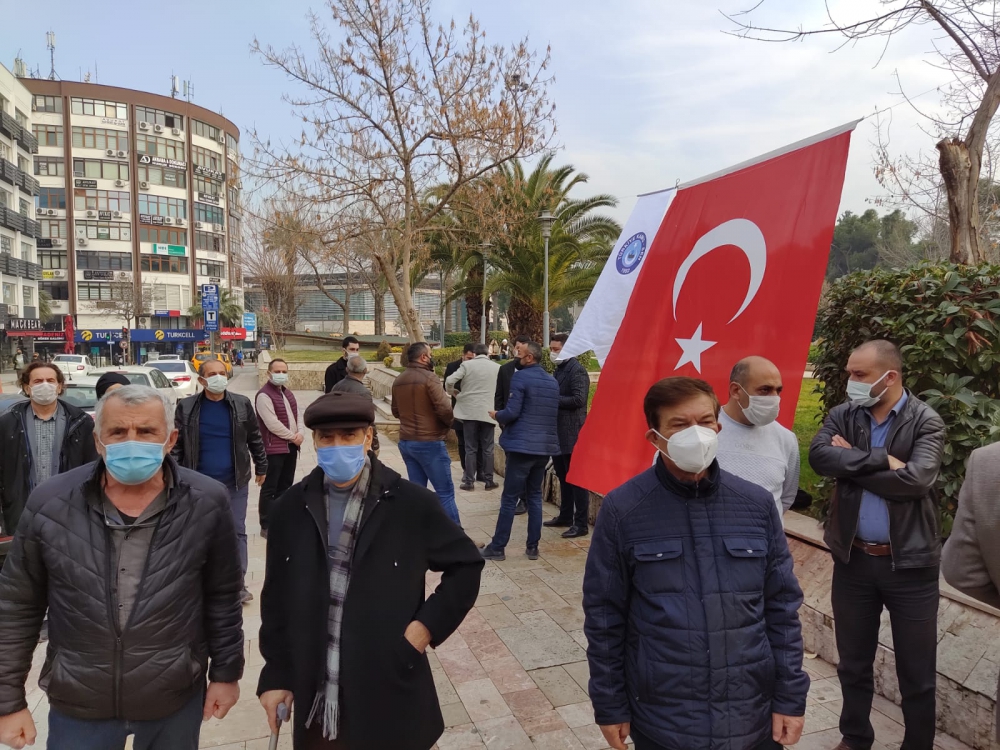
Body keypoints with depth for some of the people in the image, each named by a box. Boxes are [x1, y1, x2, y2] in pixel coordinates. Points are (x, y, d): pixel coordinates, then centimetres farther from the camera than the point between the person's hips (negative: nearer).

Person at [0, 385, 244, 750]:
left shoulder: (206, 503, -14)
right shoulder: (49, 504, -12)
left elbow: (222, 597, -3)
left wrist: (226, 672, 2)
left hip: (177, 698, 0)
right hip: (77, 703, 1)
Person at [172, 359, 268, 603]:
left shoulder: (242, 404, -3)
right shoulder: (186, 407, -4)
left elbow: (255, 439, 5)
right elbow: (177, 444, 0)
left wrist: (261, 467, 10)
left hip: (235, 481, 0)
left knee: (237, 531, 5)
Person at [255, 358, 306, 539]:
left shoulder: (287, 392, 14)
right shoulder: (264, 395, -15)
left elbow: (297, 413, 12)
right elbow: (273, 424, -21)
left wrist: (301, 433, -7)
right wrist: (293, 436, -13)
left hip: (291, 446, 9)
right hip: (274, 448, -9)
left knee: (285, 486, 16)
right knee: (269, 488, -1)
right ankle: (266, 526, 7)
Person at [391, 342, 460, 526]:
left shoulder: (398, 380, 8)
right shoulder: (428, 377, -14)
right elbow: (444, 409, -20)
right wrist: (450, 422, -1)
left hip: (406, 442, 7)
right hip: (429, 442, -7)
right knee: (445, 492, 0)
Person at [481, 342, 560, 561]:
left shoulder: (520, 377, -11)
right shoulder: (553, 381, 11)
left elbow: (512, 412, -17)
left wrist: (496, 415, 2)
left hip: (522, 446, -6)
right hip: (545, 446, 7)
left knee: (509, 499, 1)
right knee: (535, 496, 14)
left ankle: (497, 547, 8)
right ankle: (532, 547, 16)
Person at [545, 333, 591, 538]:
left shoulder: (577, 370, -13)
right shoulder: (559, 369, 15)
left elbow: (578, 399, -22)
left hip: (572, 433, -9)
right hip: (559, 432, 9)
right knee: (564, 477, 17)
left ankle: (581, 524, 4)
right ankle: (565, 516, 28)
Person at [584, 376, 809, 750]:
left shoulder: (756, 504, -4)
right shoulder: (622, 509, -12)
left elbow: (782, 607, 3)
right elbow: (604, 616, -5)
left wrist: (791, 696, 3)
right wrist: (610, 705, -2)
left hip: (753, 716, 2)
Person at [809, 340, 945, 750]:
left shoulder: (926, 422, -7)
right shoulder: (843, 415, 1)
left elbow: (914, 481, -22)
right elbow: (818, 455, -17)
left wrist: (852, 462, -14)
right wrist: (881, 460, -22)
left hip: (909, 563, -3)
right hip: (853, 559, 3)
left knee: (916, 673, 11)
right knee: (853, 663, 18)